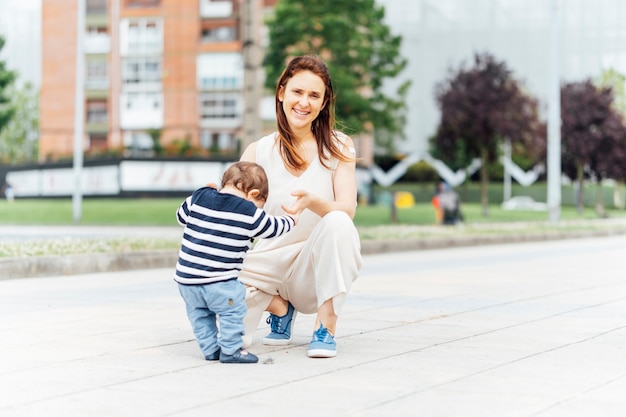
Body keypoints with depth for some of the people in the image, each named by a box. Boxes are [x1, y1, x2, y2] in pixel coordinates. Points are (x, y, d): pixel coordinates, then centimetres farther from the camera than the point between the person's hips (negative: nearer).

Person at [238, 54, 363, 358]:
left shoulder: (338, 148, -2)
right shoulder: (259, 152, 0)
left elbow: (347, 209, -14)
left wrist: (312, 202, -36)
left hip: (319, 266, -1)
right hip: (270, 263, 1)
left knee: (337, 222, -34)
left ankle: (325, 327, -21)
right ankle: (279, 305, 10)